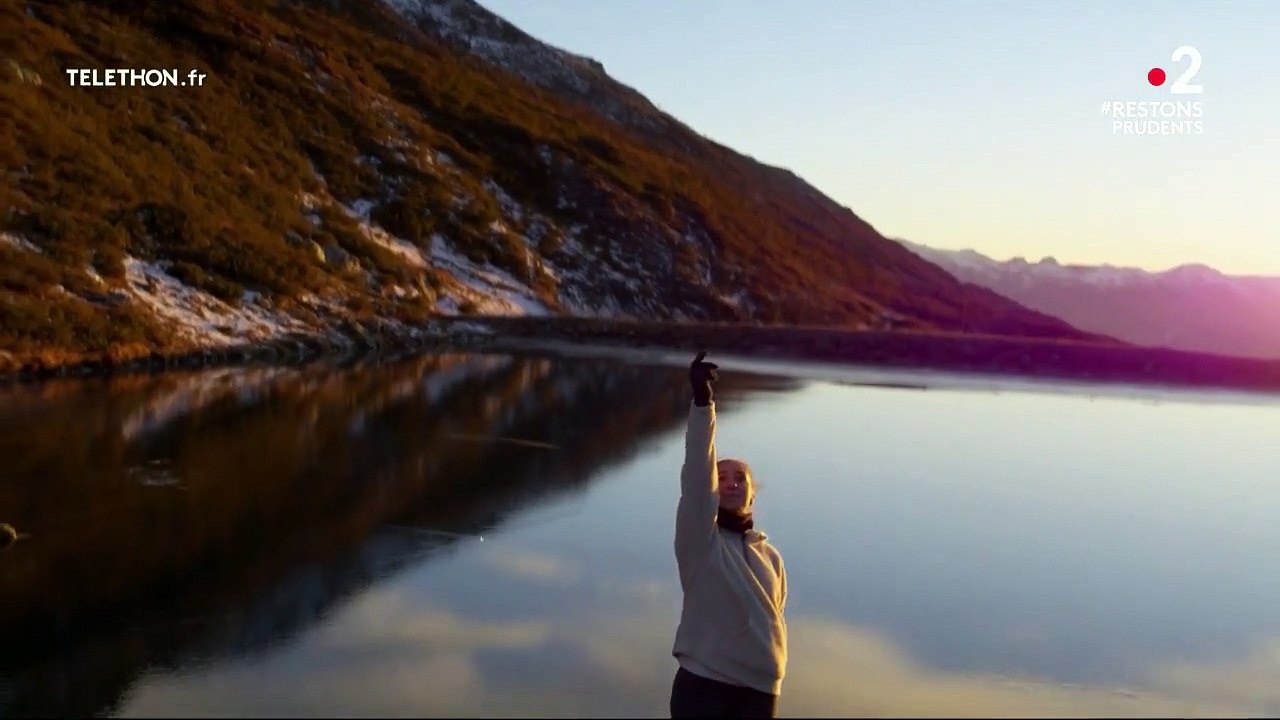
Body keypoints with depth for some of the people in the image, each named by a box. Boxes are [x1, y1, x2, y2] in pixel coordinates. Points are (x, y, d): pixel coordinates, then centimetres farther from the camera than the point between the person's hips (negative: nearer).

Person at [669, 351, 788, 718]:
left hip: (759, 691, 4)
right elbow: (697, 473, -18)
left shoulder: (770, 555, 11)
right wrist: (702, 402, -29)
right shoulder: (699, 537, -4)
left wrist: (772, 683, 16)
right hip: (703, 683, -4)